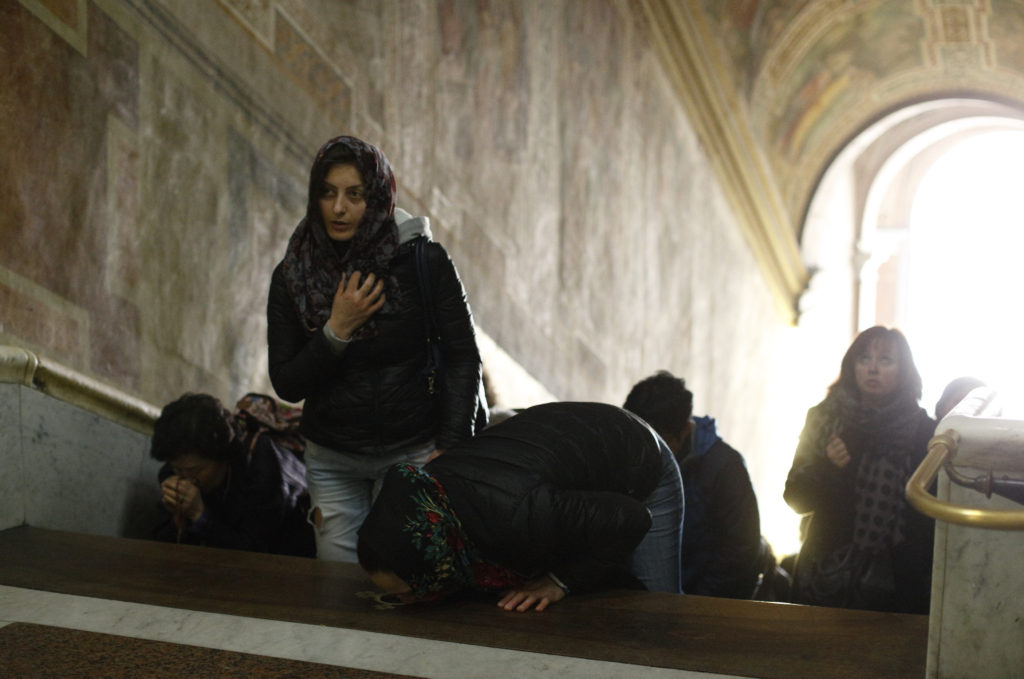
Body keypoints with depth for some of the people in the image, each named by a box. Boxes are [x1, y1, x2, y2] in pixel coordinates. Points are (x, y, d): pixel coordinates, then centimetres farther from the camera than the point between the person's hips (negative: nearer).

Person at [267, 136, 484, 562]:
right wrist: (336, 332, -16)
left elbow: (463, 358, -5)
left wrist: (449, 448, -12)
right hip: (331, 459, 2)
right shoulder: (293, 275, -2)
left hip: (414, 454, -2)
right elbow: (286, 385, -2)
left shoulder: (425, 262, -8)